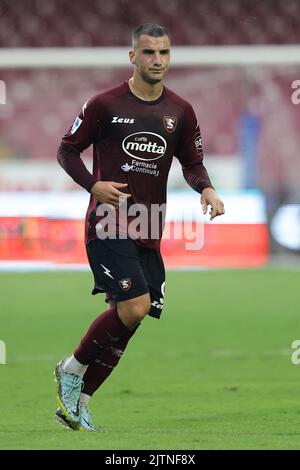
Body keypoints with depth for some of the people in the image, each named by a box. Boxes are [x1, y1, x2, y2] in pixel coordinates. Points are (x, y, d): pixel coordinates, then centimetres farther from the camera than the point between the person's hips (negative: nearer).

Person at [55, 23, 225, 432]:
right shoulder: (105, 104, -3)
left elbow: (192, 162, 17)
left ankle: (77, 405, 16)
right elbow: (67, 150, 4)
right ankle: (73, 369, 2)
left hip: (148, 232, 5)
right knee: (135, 307, -20)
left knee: (128, 317, 4)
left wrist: (206, 188, -5)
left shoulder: (180, 111, 9)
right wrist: (93, 185, -12)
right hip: (108, 225, -5)